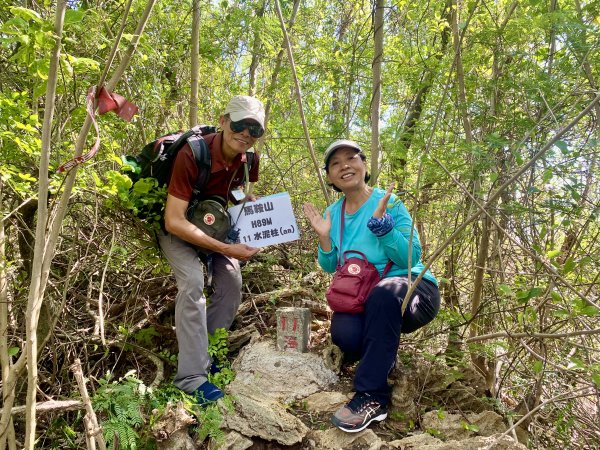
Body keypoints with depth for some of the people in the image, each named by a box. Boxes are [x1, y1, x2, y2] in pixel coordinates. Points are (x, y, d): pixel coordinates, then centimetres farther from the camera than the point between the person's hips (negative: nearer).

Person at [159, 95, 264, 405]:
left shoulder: (248, 160, -14)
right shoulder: (192, 155, -34)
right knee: (192, 279, -27)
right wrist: (225, 248, -40)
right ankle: (192, 377, -20)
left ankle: (206, 355, 12)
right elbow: (174, 221, -36)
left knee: (231, 281, -7)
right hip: (177, 225, -6)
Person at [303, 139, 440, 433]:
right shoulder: (332, 213, 5)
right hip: (363, 298, 4)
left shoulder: (388, 202, -10)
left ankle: (372, 396, -26)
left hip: (412, 290, -3)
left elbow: (411, 258, -17)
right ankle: (383, 355, 9)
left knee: (384, 292, -40)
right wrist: (324, 237, -8)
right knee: (344, 335, -29)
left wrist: (381, 221, -28)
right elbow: (330, 268, 10)